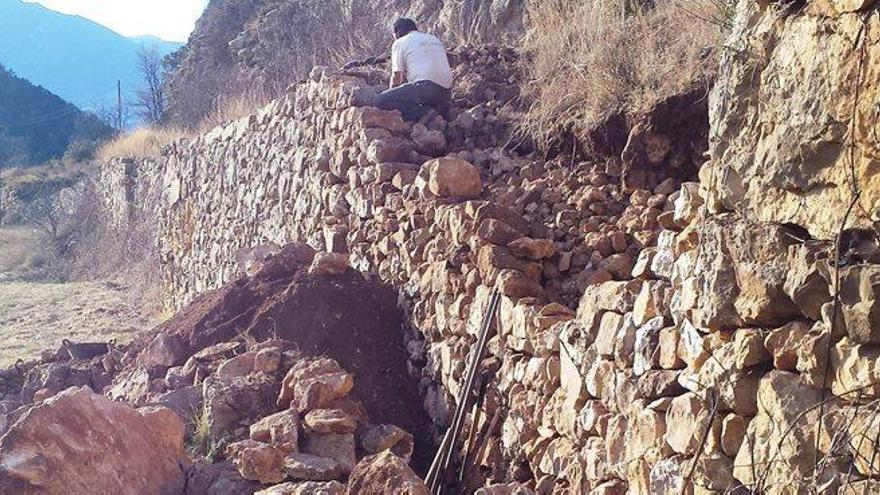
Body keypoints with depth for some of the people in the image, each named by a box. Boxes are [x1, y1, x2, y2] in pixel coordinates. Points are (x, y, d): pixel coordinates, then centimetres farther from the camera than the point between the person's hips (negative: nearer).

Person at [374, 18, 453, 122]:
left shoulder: (399, 43, 9)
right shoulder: (434, 39, 28)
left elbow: (397, 77, 6)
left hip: (425, 86, -8)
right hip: (445, 92, 8)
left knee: (381, 101, -8)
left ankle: (424, 113, -19)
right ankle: (437, 108, 6)